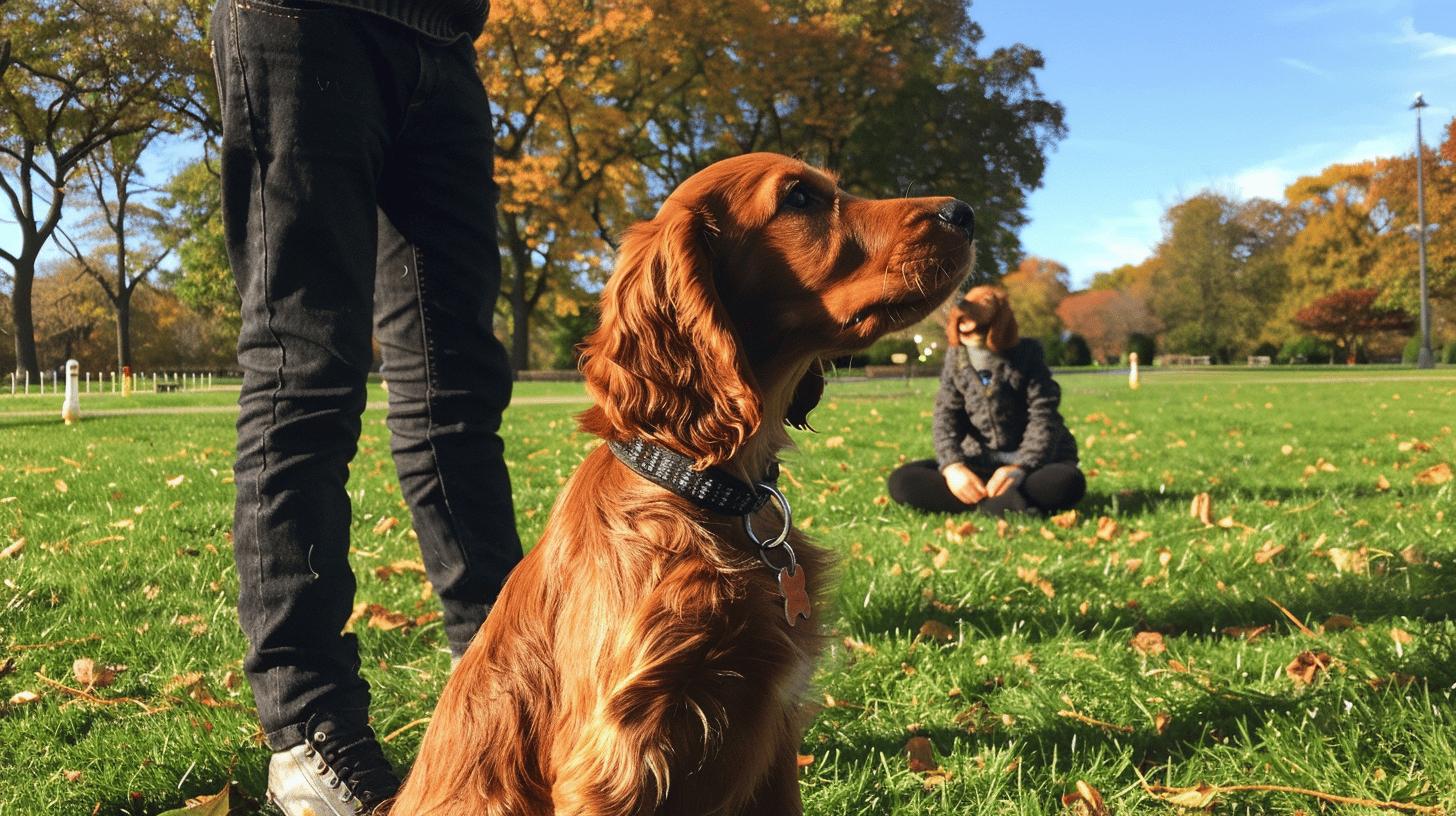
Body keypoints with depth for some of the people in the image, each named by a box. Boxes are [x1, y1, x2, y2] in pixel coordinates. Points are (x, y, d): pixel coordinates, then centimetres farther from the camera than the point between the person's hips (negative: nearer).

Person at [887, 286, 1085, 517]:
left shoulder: (1027, 354, -11)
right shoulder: (955, 357, -2)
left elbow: (1044, 416, -16)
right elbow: (946, 416, -6)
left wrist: (1020, 467, -32)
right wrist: (952, 465, -25)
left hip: (1036, 460, -3)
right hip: (980, 462, 3)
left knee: (1068, 481, -38)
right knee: (902, 480, -20)